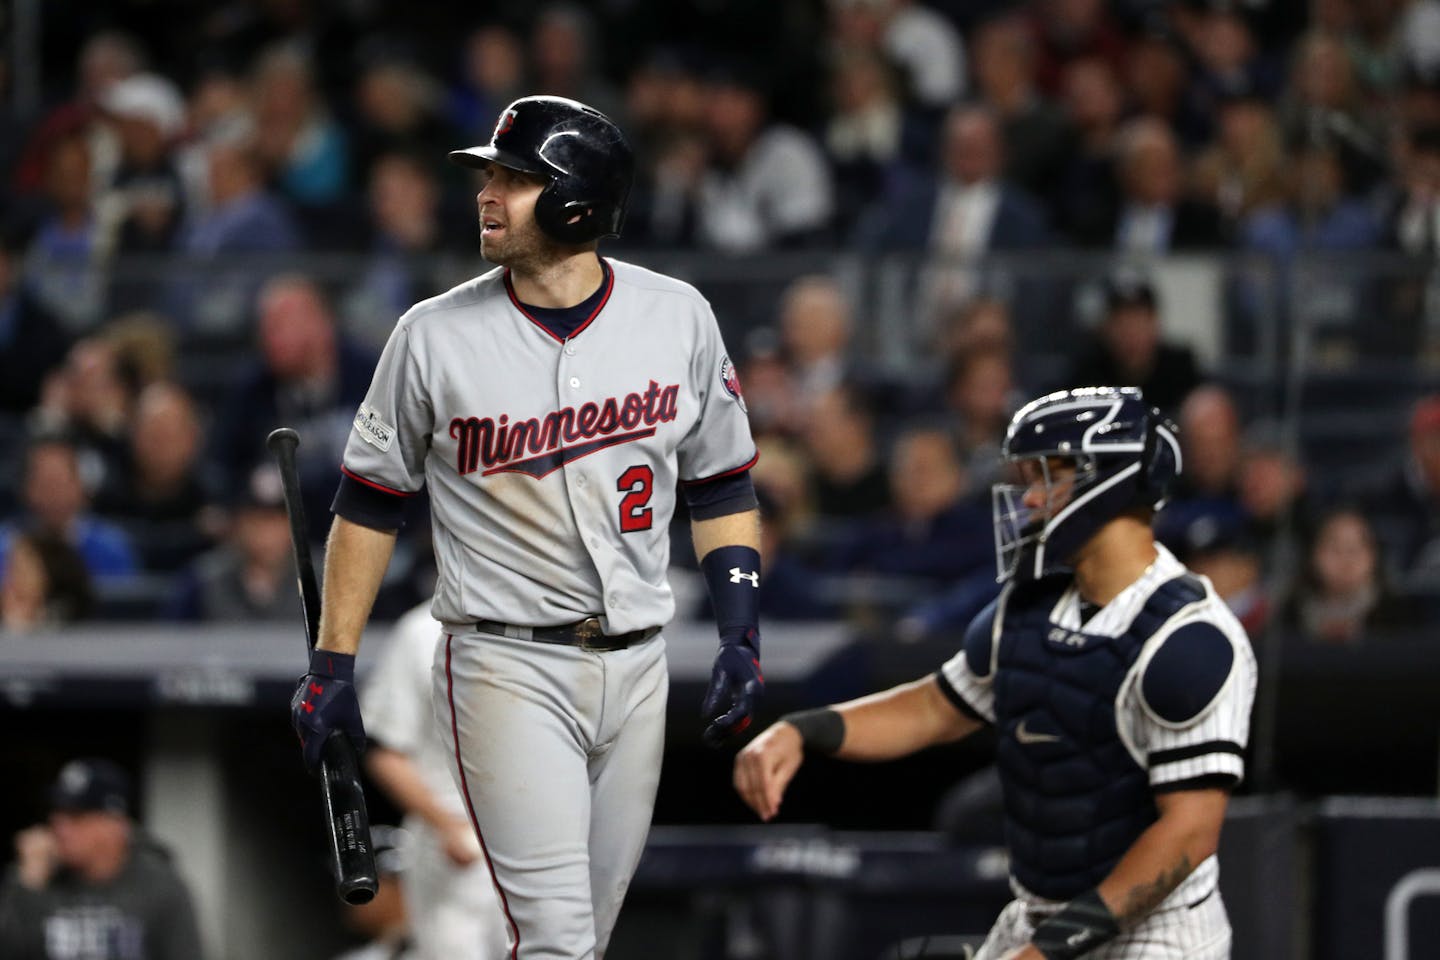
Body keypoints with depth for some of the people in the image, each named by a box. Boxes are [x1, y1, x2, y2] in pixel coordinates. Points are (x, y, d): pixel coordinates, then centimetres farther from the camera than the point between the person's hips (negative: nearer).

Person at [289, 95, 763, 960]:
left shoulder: (677, 317, 0)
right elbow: (371, 500, 3)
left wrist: (741, 636, 1)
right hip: (507, 668, -3)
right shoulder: (435, 337, -6)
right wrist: (333, 667, -1)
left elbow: (722, 486, 10)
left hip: (637, 666, 3)